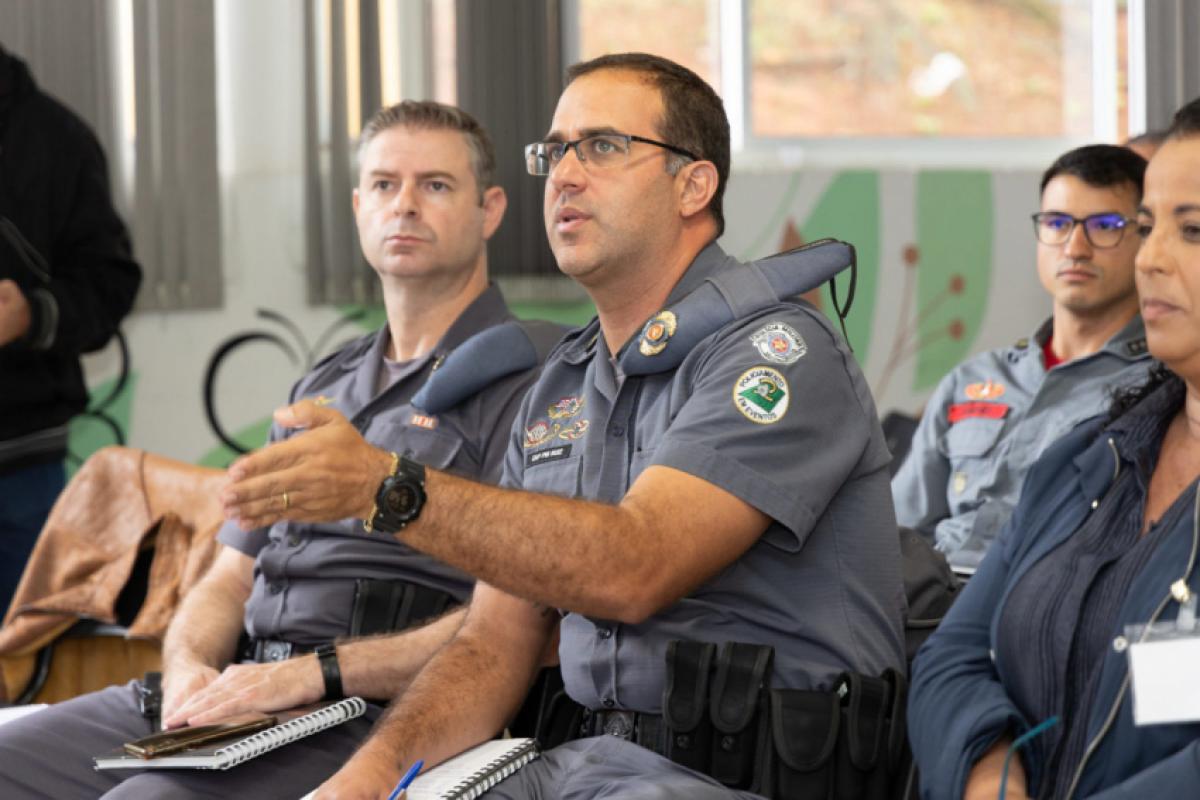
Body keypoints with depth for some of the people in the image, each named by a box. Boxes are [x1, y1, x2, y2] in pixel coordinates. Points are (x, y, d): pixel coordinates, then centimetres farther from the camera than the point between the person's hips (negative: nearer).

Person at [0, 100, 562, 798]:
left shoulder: (524, 380, 0)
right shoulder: (324, 387, 25)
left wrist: (315, 673, -18)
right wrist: (188, 666, -1)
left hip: (364, 718, -7)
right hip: (225, 701, 7)